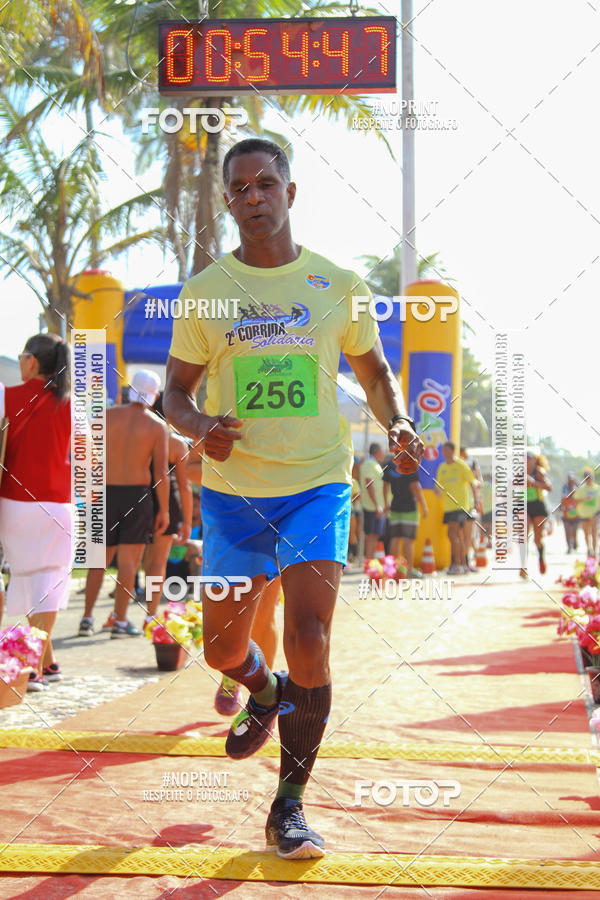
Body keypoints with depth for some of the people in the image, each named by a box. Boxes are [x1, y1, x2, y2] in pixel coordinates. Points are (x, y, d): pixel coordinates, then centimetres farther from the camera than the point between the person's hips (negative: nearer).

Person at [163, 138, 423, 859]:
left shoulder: (339, 286, 2)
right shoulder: (203, 291, 2)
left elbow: (375, 372, 14)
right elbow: (175, 393, 7)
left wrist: (398, 424, -7)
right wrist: (201, 427, -16)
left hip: (318, 484, -1)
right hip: (232, 490, 2)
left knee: (309, 641, -12)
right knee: (222, 648, 8)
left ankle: (289, 806, 1)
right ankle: (264, 693, 45)